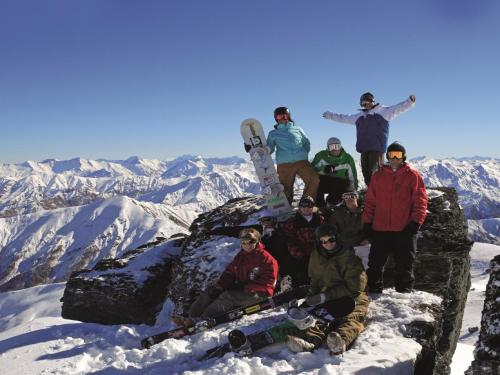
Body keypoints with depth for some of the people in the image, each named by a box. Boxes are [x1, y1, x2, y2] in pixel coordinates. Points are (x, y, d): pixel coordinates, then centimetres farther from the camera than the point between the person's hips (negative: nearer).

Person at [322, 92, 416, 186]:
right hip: (364, 149, 6)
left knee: (375, 173, -14)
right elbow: (344, 118, 33)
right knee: (366, 174, 4)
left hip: (377, 149, -5)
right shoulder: (359, 116, 21)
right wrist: (331, 116, 38)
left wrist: (410, 101, -19)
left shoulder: (384, 111, 7)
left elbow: (398, 108, -3)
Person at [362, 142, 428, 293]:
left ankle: (404, 292, 16)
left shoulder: (413, 176, 3)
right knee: (375, 263, 7)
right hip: (380, 229, 3)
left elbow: (420, 201, -1)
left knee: (404, 264, 5)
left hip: (404, 230, -2)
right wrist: (367, 222, 4)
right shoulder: (378, 176, 11)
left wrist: (415, 222, -10)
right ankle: (374, 291, 17)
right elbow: (370, 201, 11)